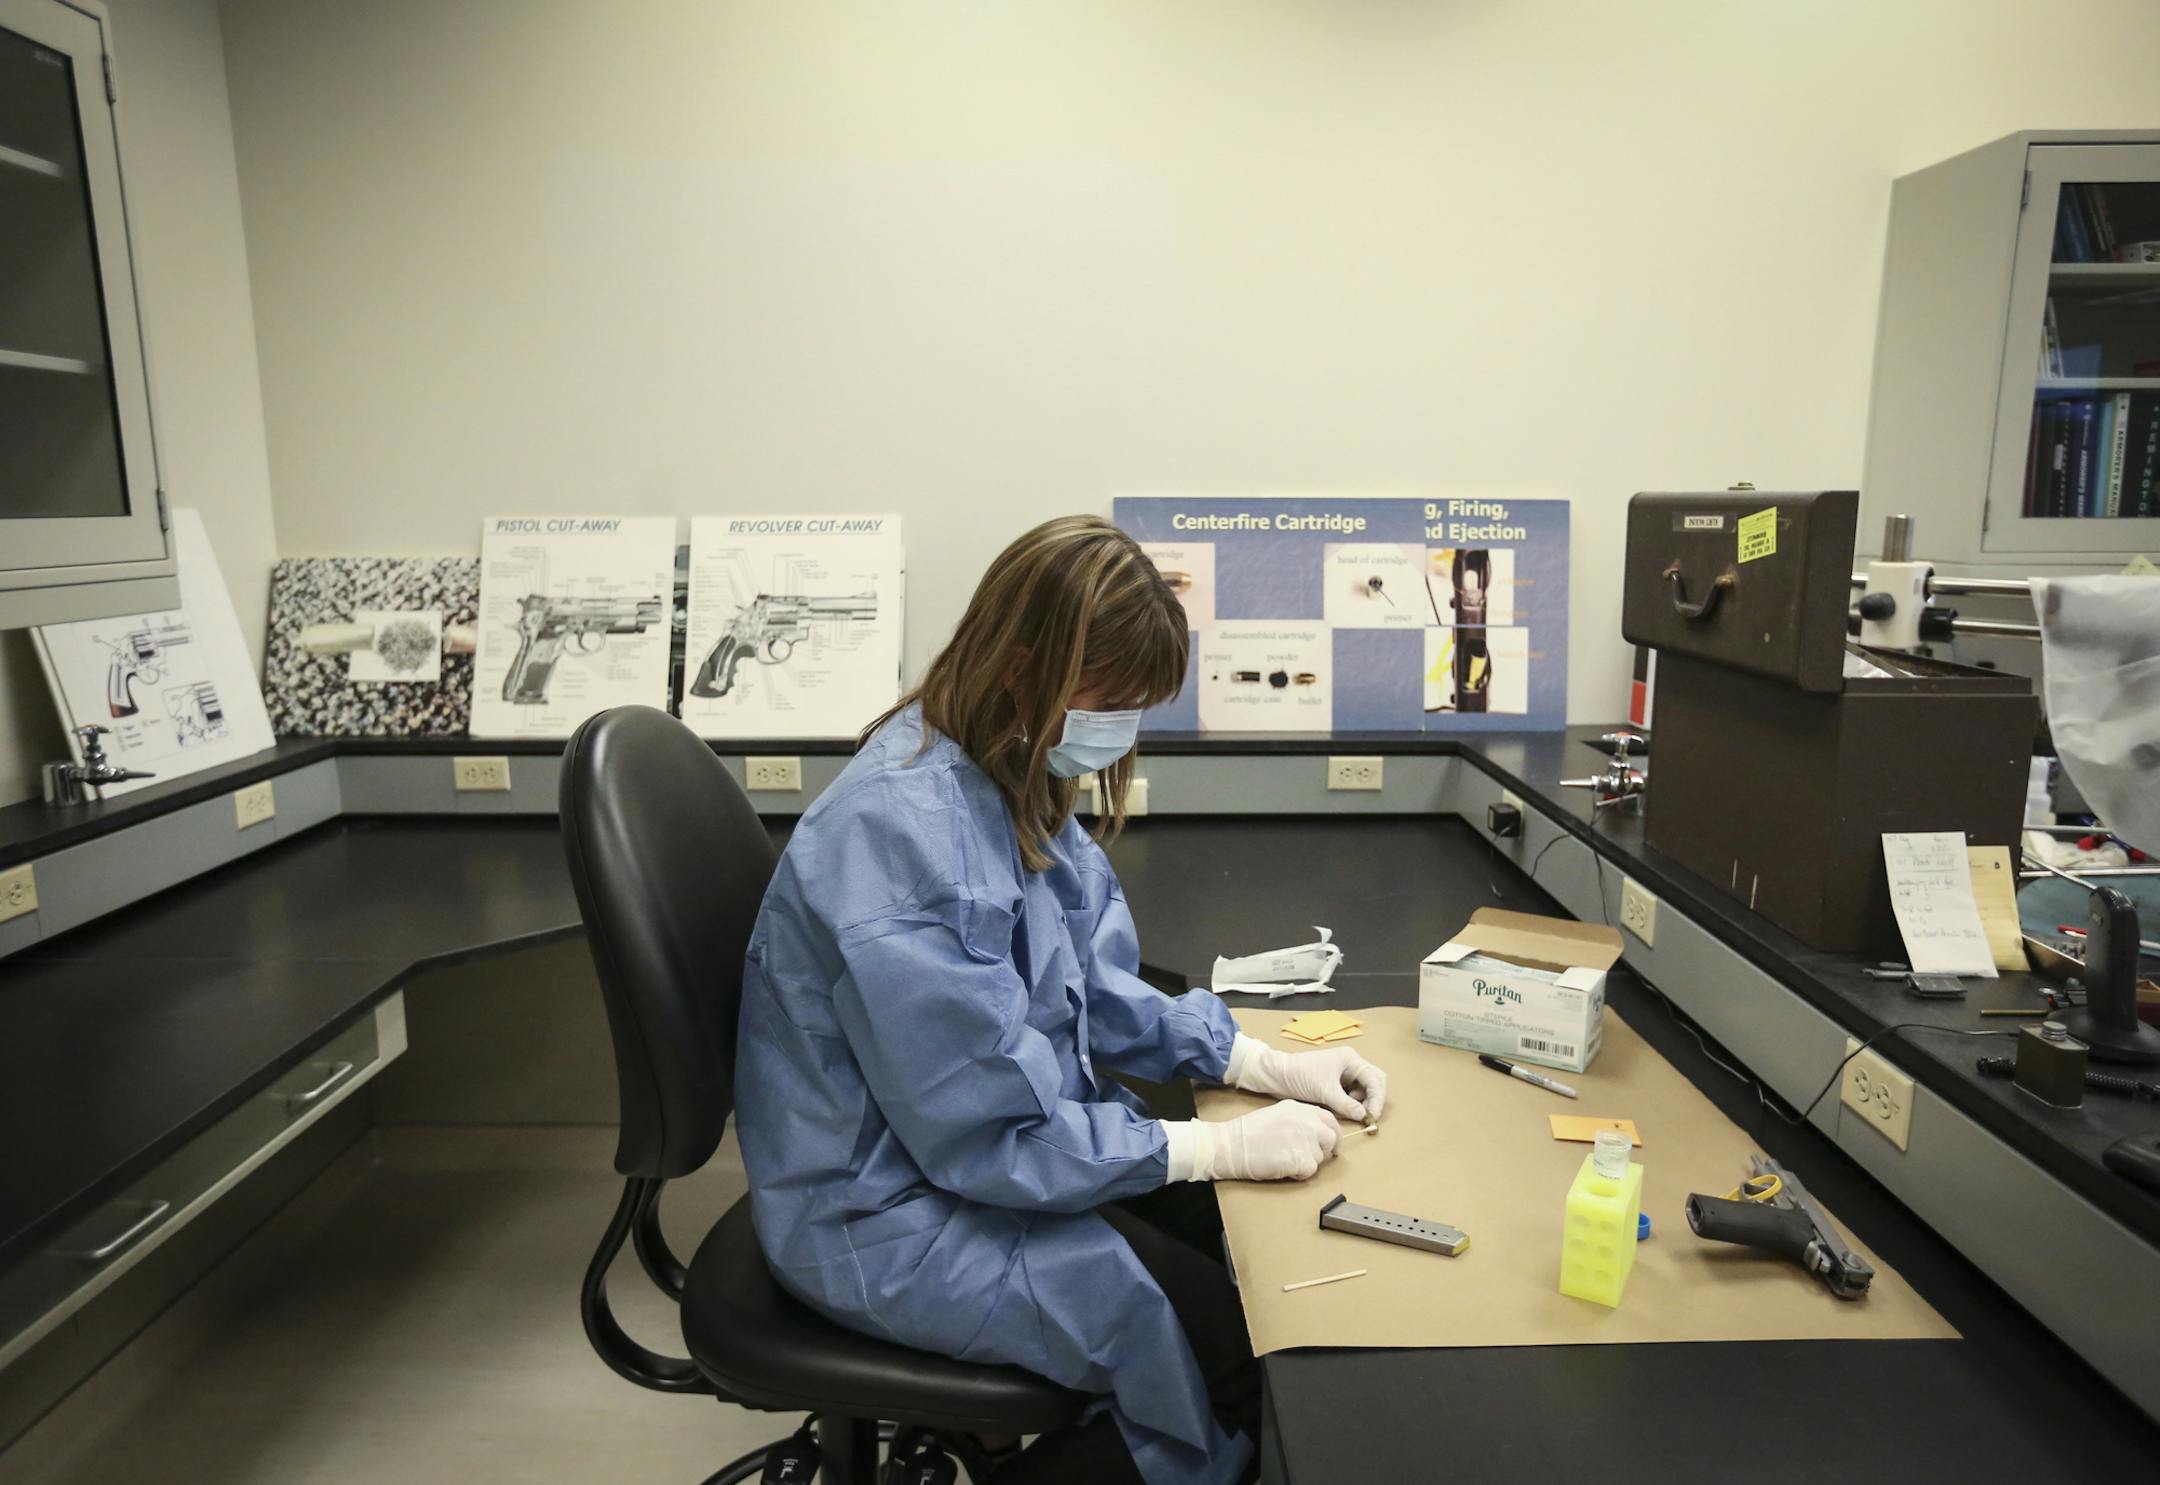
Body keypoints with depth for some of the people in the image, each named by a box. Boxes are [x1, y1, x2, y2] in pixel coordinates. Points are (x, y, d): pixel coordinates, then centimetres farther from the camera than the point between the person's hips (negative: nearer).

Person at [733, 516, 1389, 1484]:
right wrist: (1225, 1147, -20)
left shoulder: (1006, 779, -2)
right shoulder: (909, 835, -31)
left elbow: (1095, 988, 7)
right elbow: (988, 1137, -27)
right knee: (1244, 1338, -7)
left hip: (981, 1144, 9)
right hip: (889, 1220, -9)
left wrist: (1265, 1065, -3)